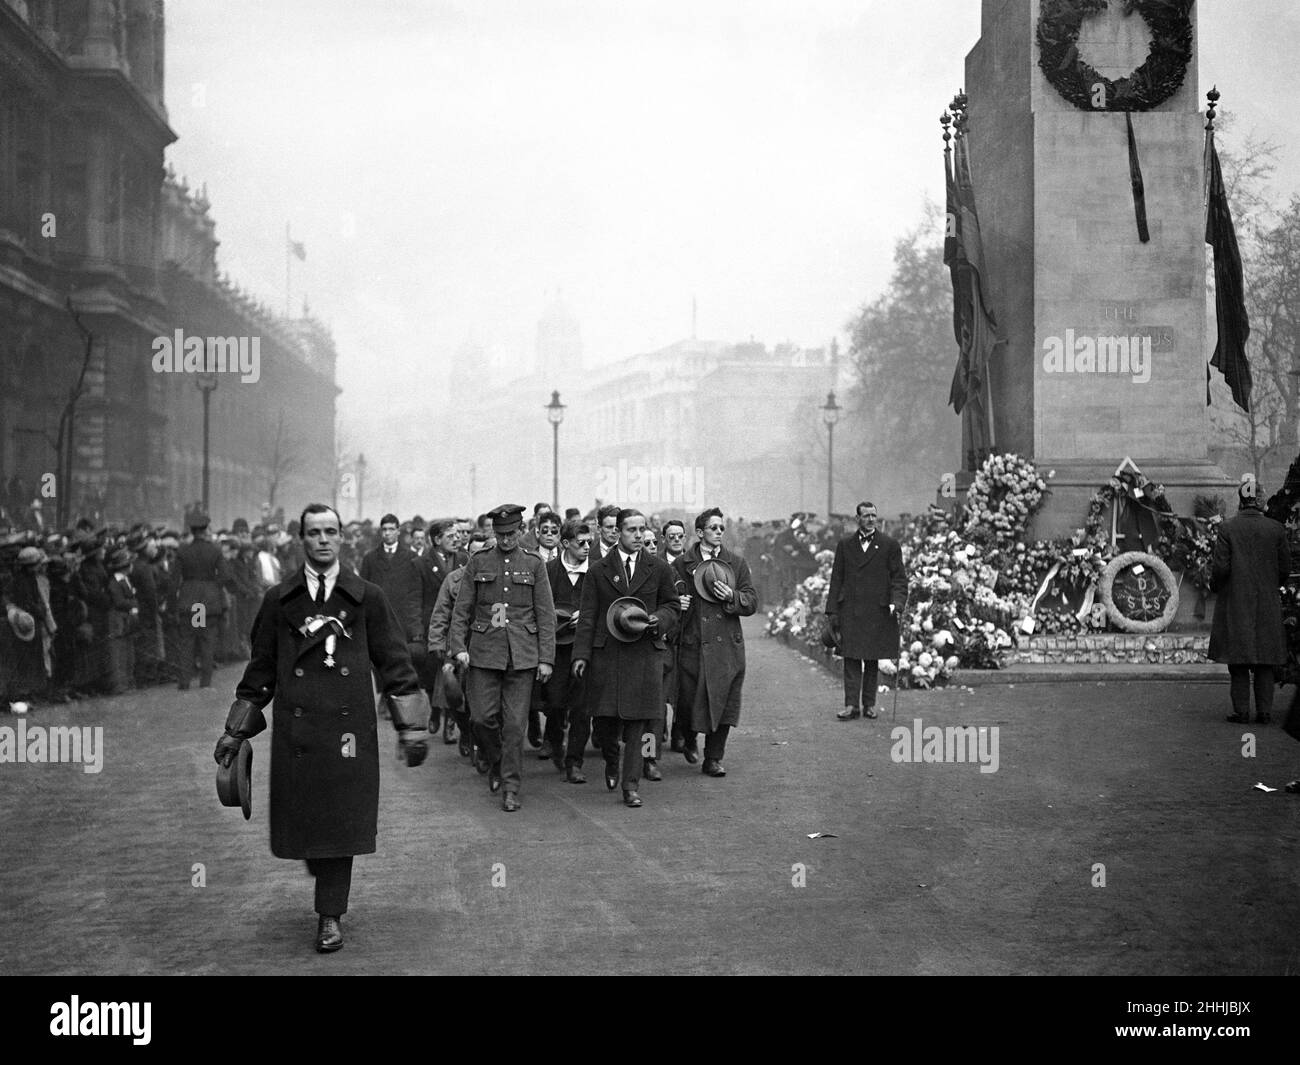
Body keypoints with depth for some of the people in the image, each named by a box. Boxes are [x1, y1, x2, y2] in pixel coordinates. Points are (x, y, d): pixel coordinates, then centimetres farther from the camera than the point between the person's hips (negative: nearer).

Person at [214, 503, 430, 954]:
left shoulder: (367, 598, 4)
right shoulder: (279, 600, 7)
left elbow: (395, 664, 5)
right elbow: (260, 670, 13)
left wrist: (412, 727, -1)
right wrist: (236, 732, 12)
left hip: (349, 729, -1)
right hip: (295, 728, 1)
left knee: (341, 820, -1)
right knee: (300, 817, 3)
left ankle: (331, 913, 11)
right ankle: (321, 870, 35)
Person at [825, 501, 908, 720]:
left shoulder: (890, 546, 4)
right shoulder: (845, 545, 9)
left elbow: (899, 579, 2)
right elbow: (836, 579, 10)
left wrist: (897, 603, -15)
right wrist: (832, 611, 3)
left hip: (877, 612, -1)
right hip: (850, 611, 1)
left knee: (872, 661, 6)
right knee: (851, 659, -3)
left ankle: (869, 704, 14)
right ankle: (851, 705, -3)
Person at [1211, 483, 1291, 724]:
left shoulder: (1227, 528, -8)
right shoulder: (1276, 529, -1)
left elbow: (1221, 568, -11)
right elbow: (1285, 569, 2)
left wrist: (1215, 584, 9)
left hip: (1235, 603, -2)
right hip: (1267, 603, 2)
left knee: (1238, 660, 4)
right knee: (1265, 661, 8)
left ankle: (1241, 711, 1)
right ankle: (1264, 711, 7)